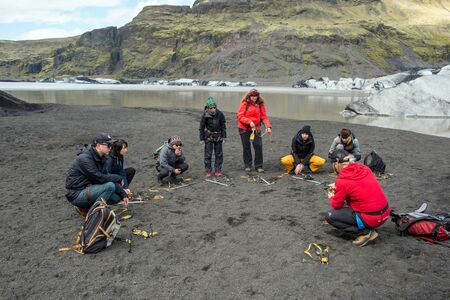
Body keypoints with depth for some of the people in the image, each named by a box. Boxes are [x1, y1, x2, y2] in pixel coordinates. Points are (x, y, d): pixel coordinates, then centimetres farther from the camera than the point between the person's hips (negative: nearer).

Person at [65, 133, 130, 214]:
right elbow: (100, 178, -25)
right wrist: (118, 178, -11)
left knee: (117, 197, 3)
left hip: (87, 189, 9)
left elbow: (107, 176, 5)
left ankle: (85, 208, 11)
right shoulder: (85, 158, -22)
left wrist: (123, 194, -2)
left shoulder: (101, 158, 6)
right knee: (110, 186, -25)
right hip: (76, 194, -9)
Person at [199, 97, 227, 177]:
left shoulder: (220, 114, -9)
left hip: (218, 136, 2)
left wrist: (224, 136, 3)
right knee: (208, 154, 0)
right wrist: (202, 139, -4)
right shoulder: (205, 115, -13)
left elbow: (223, 125, 3)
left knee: (219, 154, 7)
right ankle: (207, 171, 9)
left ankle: (218, 170, 17)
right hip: (208, 136, -2)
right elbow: (202, 127, -4)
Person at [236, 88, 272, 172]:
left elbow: (264, 116, 1)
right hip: (244, 128, -2)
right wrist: (249, 122, -23)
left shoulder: (260, 104, 2)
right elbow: (240, 116, -11)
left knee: (258, 146, -3)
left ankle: (258, 166, 9)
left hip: (256, 128, 2)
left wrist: (268, 126, -13)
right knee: (246, 147, 8)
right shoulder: (245, 103, -8)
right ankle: (248, 165, 22)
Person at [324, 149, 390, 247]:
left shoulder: (342, 180, -18)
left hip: (372, 219, -8)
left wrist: (332, 197, 17)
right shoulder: (363, 168, 1)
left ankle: (365, 232, -2)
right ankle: (368, 229, 17)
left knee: (329, 216, -1)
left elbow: (336, 205, -4)